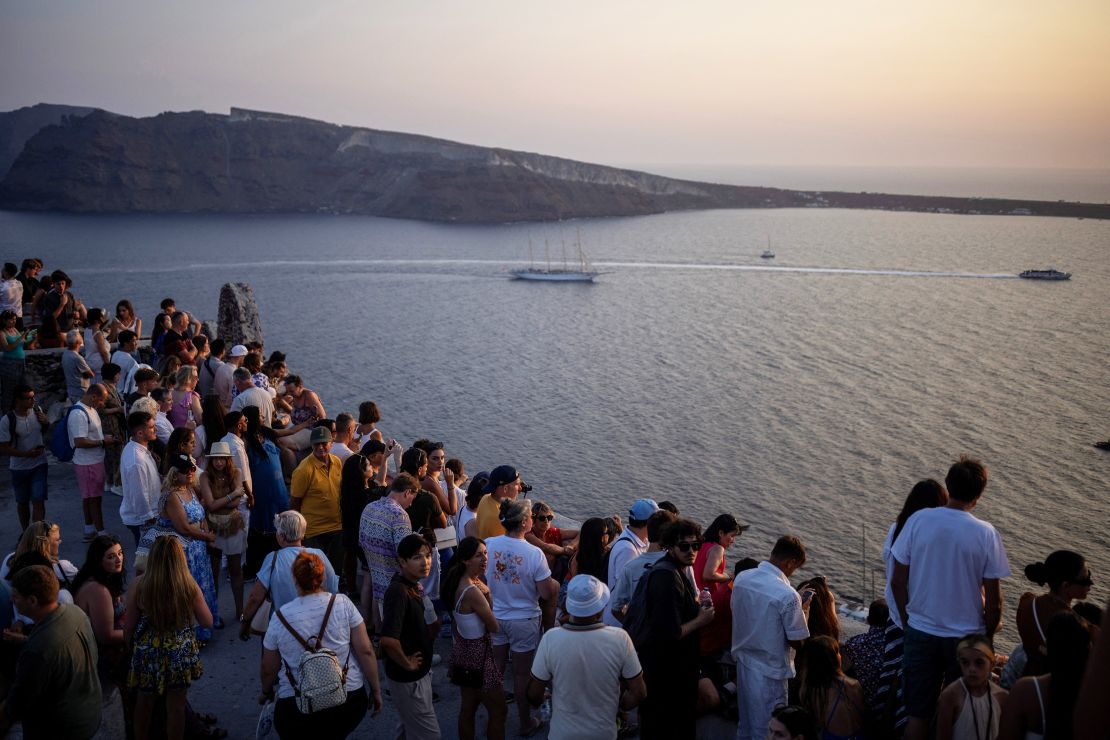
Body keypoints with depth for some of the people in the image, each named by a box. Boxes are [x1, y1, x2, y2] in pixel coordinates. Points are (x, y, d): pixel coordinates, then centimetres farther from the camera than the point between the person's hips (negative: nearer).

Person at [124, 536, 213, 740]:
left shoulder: (138, 585, -19)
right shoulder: (189, 585, -18)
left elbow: (128, 628, -11)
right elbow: (207, 623, -8)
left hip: (147, 655, 0)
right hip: (180, 655, 0)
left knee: (144, 704, 24)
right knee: (176, 706, 19)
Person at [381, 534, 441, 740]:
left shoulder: (412, 585, 0)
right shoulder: (398, 592, -29)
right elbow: (388, 640, -41)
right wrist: (406, 664, -24)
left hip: (419, 672, 9)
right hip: (408, 678, -9)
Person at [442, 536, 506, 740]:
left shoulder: (458, 583, 0)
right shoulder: (473, 591, -28)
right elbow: (494, 626, -20)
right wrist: (487, 596, -9)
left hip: (463, 650, 9)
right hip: (478, 654, -9)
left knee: (468, 707, 22)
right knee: (498, 712, 5)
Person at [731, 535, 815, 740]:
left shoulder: (741, 578, -5)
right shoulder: (788, 596, -24)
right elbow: (797, 642, -16)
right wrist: (804, 610, -1)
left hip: (743, 663, 7)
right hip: (769, 673, -7)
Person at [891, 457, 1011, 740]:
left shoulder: (918, 521, -9)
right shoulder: (986, 534, -13)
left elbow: (898, 582, -3)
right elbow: (993, 601, -8)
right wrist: (987, 636, 8)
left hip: (920, 632, 1)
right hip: (967, 636, -1)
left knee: (917, 715, 11)